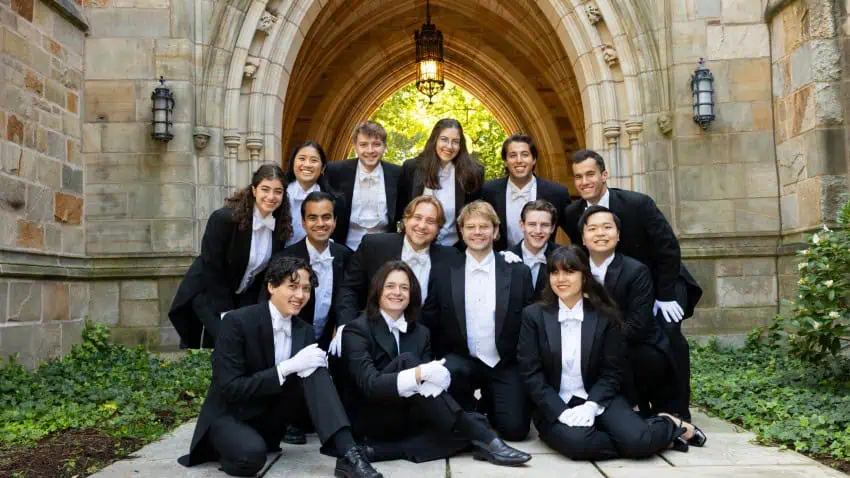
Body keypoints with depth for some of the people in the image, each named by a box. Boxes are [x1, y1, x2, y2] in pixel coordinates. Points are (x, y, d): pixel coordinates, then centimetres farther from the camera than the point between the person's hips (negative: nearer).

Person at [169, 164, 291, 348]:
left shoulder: (282, 226, -7)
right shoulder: (223, 218, -22)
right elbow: (211, 270, -19)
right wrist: (228, 316, -16)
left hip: (246, 299, 5)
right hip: (208, 296, -5)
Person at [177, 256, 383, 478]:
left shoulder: (305, 331, 0)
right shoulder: (237, 322, -18)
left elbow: (315, 375, 1)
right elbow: (229, 388, -23)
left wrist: (308, 364, -23)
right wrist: (287, 367, -29)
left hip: (270, 419, 5)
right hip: (229, 415, -5)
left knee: (314, 369, -18)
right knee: (251, 454, -38)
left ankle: (347, 453, -27)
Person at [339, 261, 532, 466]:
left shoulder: (421, 333, 8)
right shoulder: (356, 331, -8)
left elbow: (427, 376, -3)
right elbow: (369, 384, -22)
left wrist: (434, 378, -28)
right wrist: (419, 373, -35)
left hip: (406, 420, 4)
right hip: (370, 422, -4)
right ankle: (483, 438, -31)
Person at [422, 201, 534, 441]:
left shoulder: (518, 271, 1)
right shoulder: (442, 272, 1)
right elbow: (429, 322, 2)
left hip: (506, 365, 0)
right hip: (460, 361, 0)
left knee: (514, 428, -15)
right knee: (448, 372, -34)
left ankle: (488, 403, 22)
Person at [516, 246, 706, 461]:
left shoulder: (605, 315, 2)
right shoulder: (533, 315, -2)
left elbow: (611, 371, 1)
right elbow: (531, 373, -5)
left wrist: (591, 405, -16)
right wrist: (562, 412, -17)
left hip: (598, 400, 1)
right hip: (555, 407, 0)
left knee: (637, 439, -27)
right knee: (577, 441, -33)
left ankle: (670, 426, 9)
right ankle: (656, 439, -10)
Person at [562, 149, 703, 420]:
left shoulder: (638, 203, -25)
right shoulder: (572, 214, -13)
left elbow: (668, 248, -20)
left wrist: (666, 296, -21)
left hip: (660, 281, -4)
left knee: (668, 333, -24)